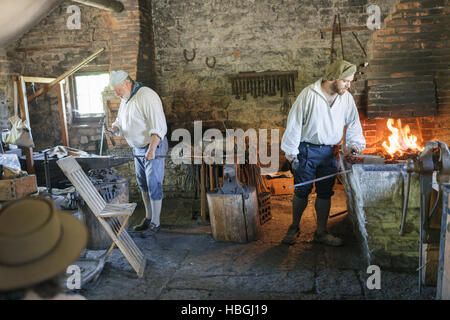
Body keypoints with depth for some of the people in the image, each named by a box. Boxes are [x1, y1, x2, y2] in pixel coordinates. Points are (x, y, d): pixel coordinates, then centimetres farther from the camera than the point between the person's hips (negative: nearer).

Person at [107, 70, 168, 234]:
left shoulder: (147, 96, -20)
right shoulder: (125, 99, 9)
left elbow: (159, 126, -26)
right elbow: (120, 121, 18)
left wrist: (152, 150, -34)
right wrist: (114, 128, -6)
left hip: (154, 147, -9)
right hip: (138, 148, 9)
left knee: (154, 186, -4)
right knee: (143, 185, 15)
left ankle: (155, 223, 6)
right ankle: (148, 218, 27)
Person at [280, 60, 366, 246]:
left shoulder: (347, 99, 1)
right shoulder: (309, 95, -13)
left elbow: (353, 124, 13)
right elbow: (294, 124, -10)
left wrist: (354, 144, -3)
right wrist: (292, 154, -9)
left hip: (328, 152, 4)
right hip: (307, 149, -4)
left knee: (325, 193, 9)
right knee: (302, 191, 3)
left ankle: (321, 232, 22)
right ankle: (294, 227, 24)